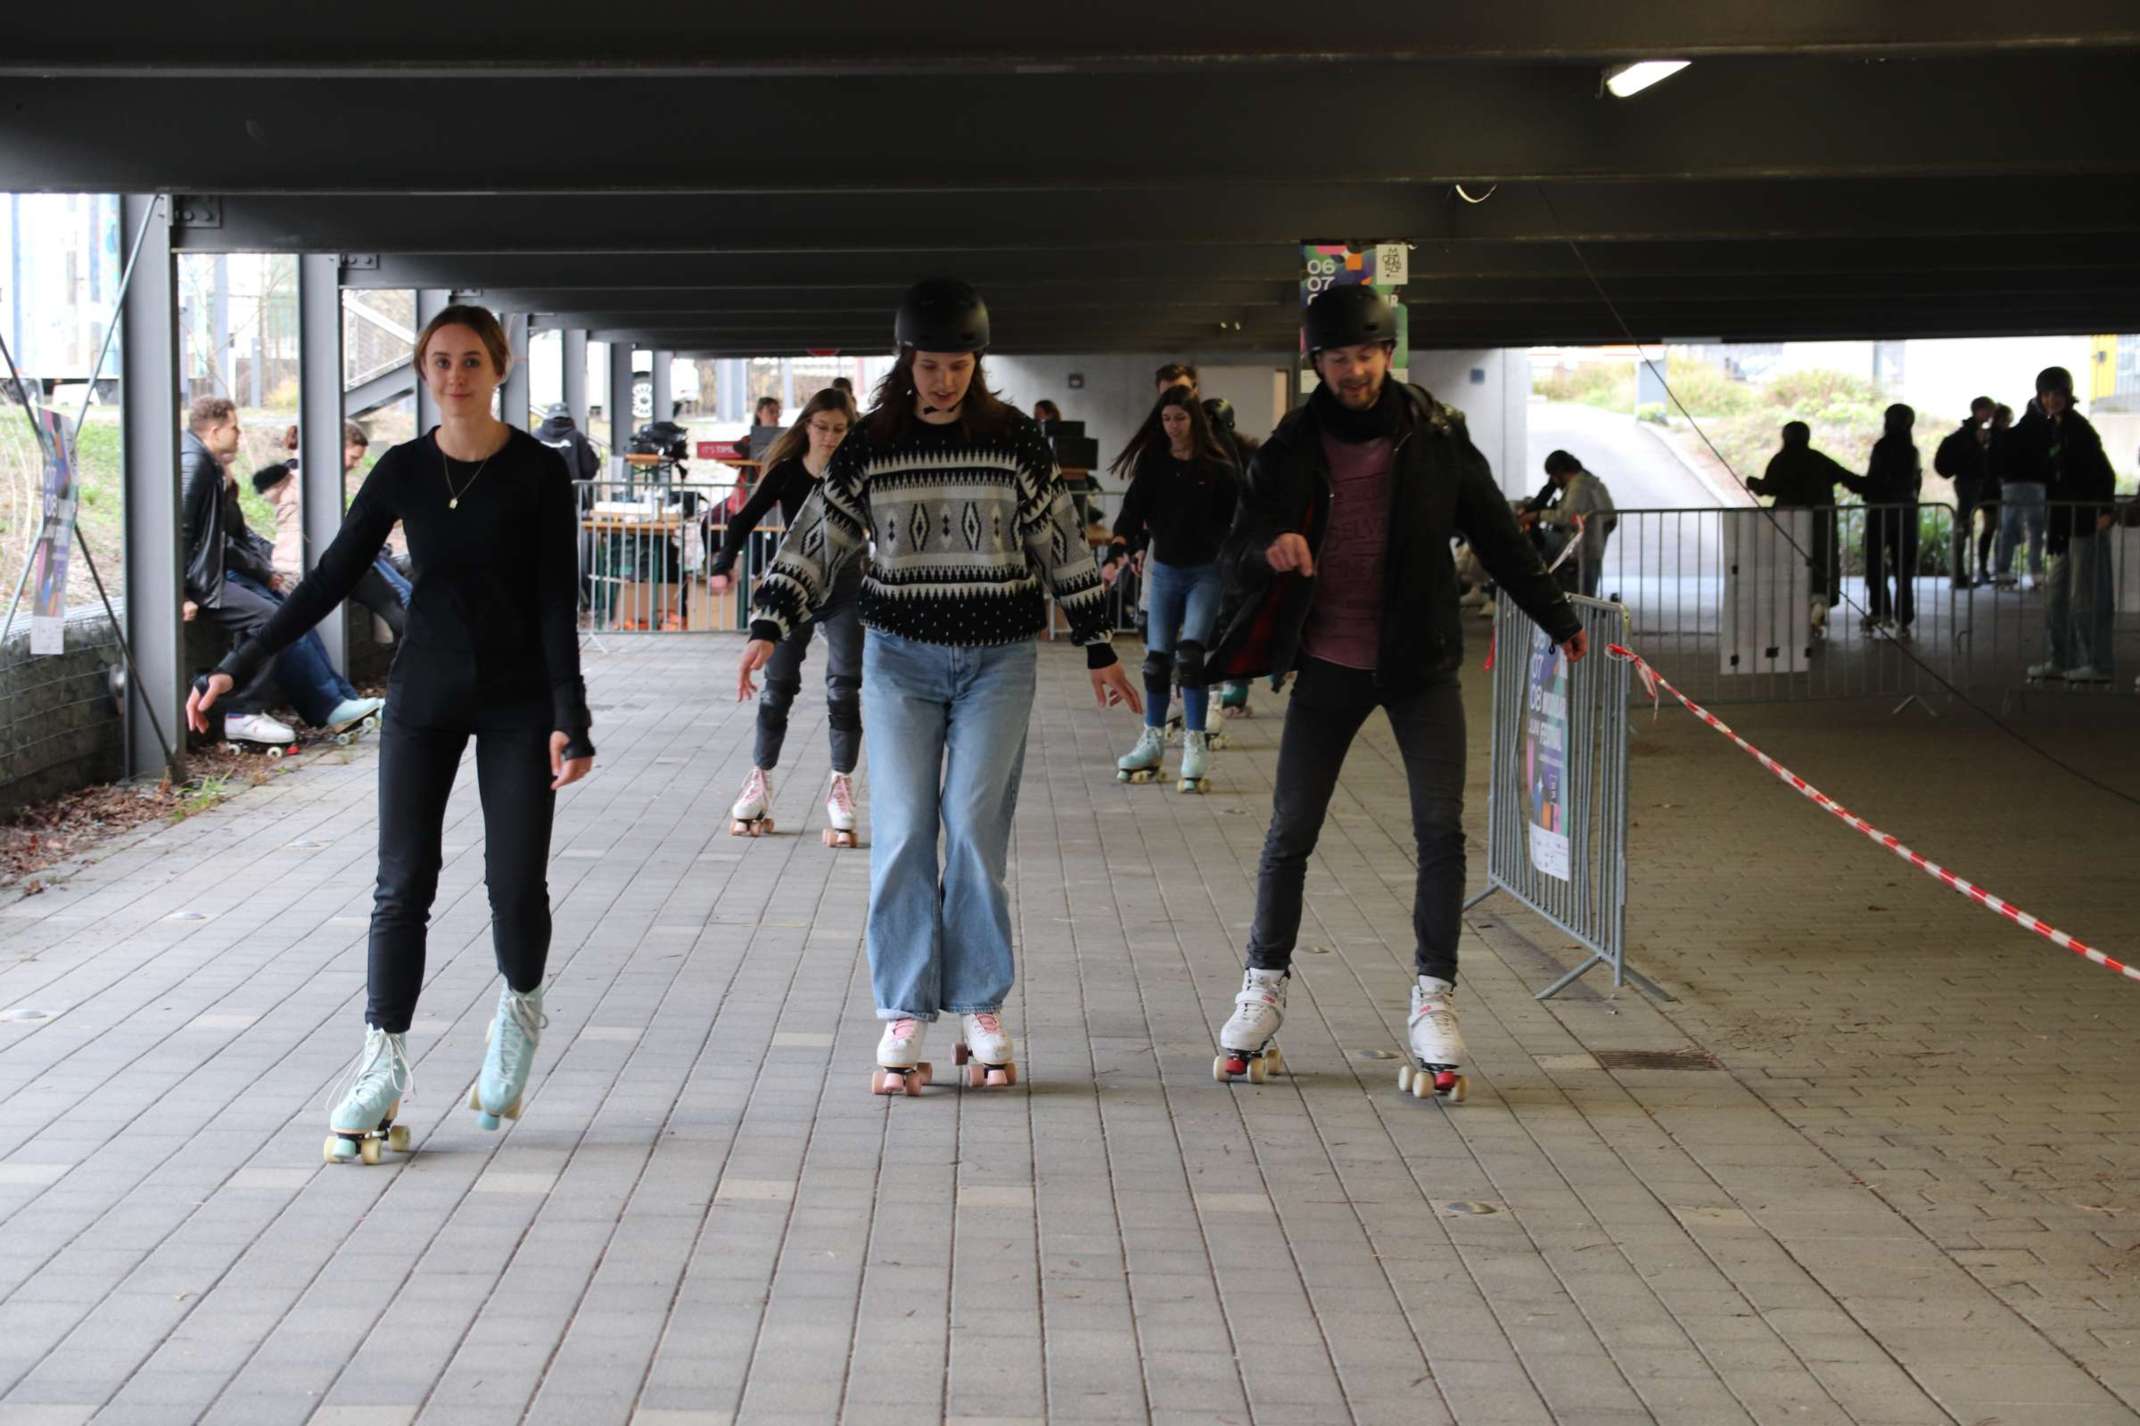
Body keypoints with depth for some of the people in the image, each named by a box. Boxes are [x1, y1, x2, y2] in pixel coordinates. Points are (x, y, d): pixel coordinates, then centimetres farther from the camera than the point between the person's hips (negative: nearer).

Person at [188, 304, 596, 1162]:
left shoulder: (537, 472, -7)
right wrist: (239, 666, -1)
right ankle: (382, 1069, 2)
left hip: (517, 702, -2)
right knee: (403, 886, -2)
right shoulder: (403, 471, 1)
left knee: (515, 882, -2)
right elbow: (332, 578, 4)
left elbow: (557, 601, -8)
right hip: (424, 697, 2)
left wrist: (569, 719, -16)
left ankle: (520, 1011, 27)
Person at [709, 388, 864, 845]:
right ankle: (760, 781, 20)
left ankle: (841, 789, 1)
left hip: (845, 588, -1)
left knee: (843, 690, -4)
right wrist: (725, 563, -26)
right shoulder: (786, 472, -5)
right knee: (778, 686, 7)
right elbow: (745, 520, -11)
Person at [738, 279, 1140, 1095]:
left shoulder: (1014, 443, 0)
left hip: (998, 660, -1)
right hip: (900, 658, 1)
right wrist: (769, 629, -7)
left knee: (975, 829, -6)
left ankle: (980, 1012, 4)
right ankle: (903, 1019, 1)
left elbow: (1060, 546, 7)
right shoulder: (868, 448, 1)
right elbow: (816, 541, 5)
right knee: (902, 832, -4)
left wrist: (1098, 649, 8)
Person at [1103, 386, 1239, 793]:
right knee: (1156, 657, 7)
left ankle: (1195, 743, -8)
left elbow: (1235, 521, -2)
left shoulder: (1218, 468, -6)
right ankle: (1153, 739, 21)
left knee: (1190, 653, -15)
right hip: (1165, 571, 4)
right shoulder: (1152, 464, 2)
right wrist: (1116, 555, -18)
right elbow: (1132, 511, -3)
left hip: (1206, 572, -3)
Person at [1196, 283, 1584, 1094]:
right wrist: (1269, 550, -27)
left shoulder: (1437, 438, -3)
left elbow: (1497, 536, 7)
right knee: (1289, 833, 2)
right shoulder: (1291, 449, -2)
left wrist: (1558, 619, 11)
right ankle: (1264, 989, 17)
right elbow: (1234, 559, -3)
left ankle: (1433, 1001, 1)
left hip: (1420, 662, 0)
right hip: (1328, 665, 0)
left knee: (1441, 830, -7)